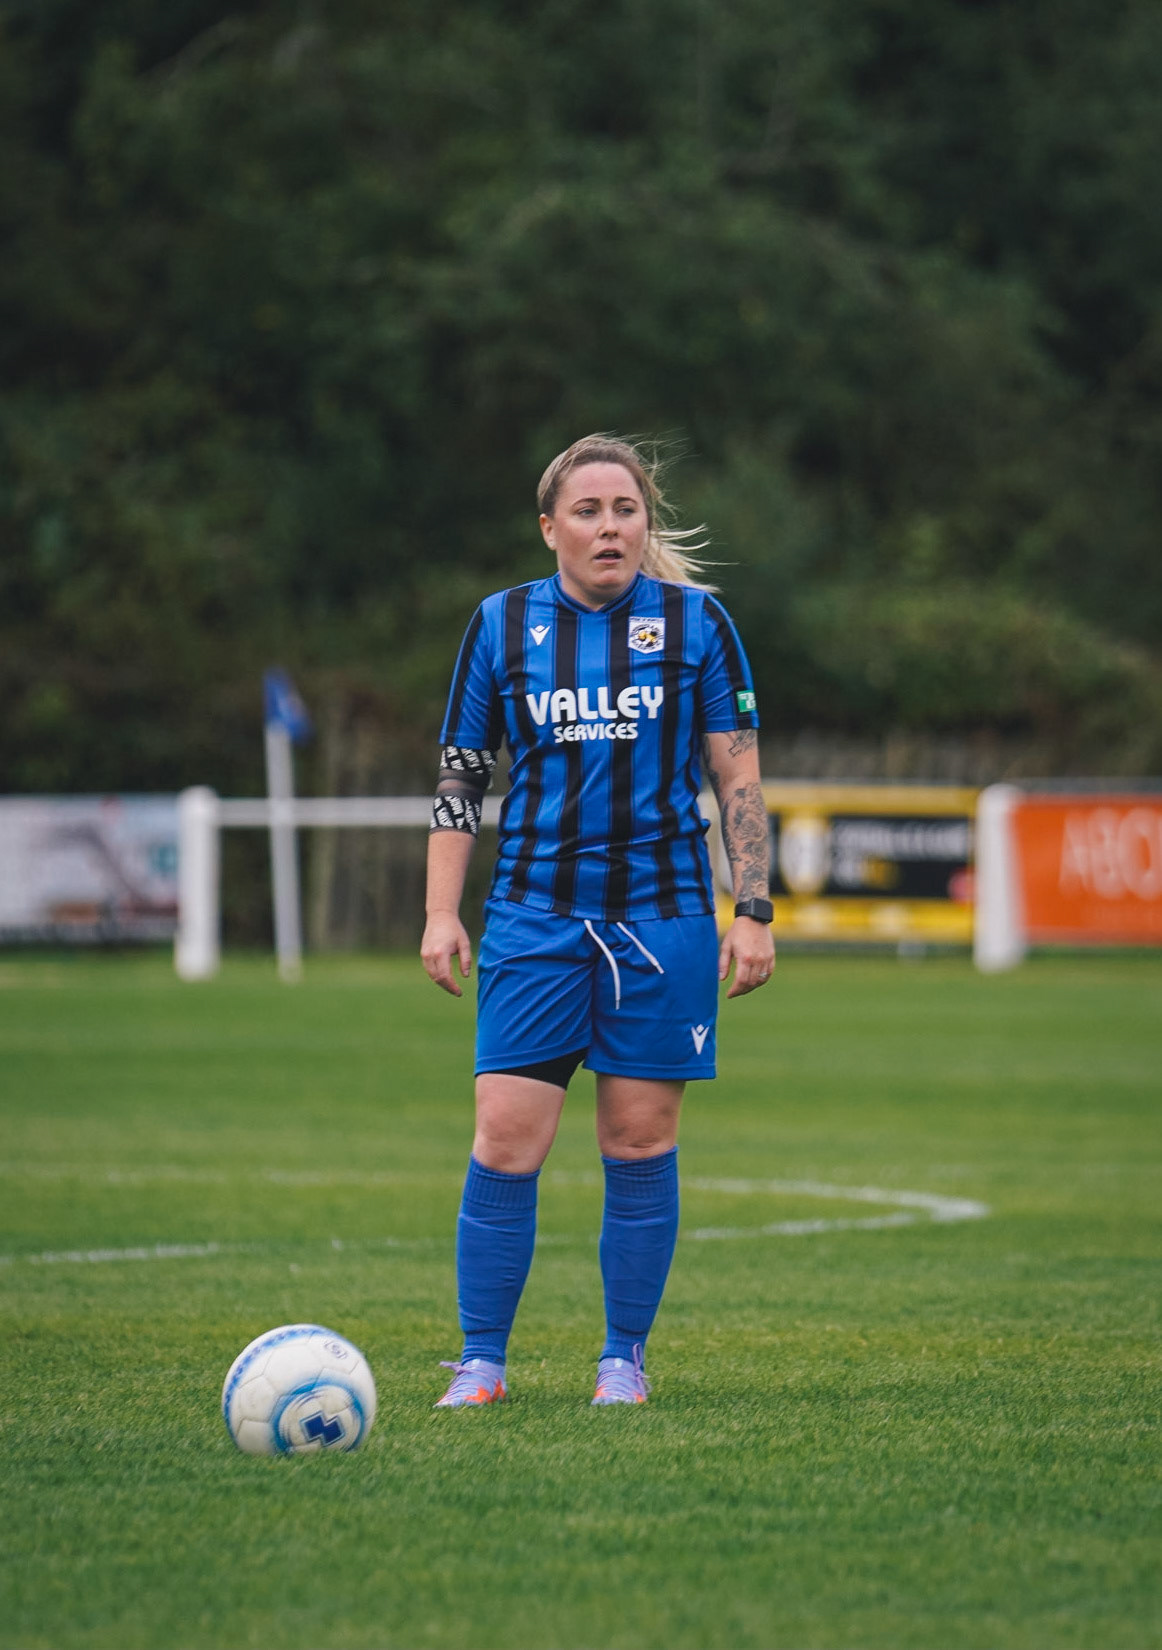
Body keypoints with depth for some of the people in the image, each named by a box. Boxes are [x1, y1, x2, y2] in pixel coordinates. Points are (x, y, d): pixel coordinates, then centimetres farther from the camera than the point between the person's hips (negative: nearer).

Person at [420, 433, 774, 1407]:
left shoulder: (695, 622, 3)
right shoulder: (503, 625, 6)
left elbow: (738, 776, 5)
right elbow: (461, 777, 10)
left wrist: (753, 911, -2)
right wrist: (442, 915, 3)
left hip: (662, 916, 0)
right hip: (536, 916, 0)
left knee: (641, 1143, 2)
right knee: (505, 1143, -7)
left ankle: (625, 1358, 14)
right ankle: (481, 1363, 1)